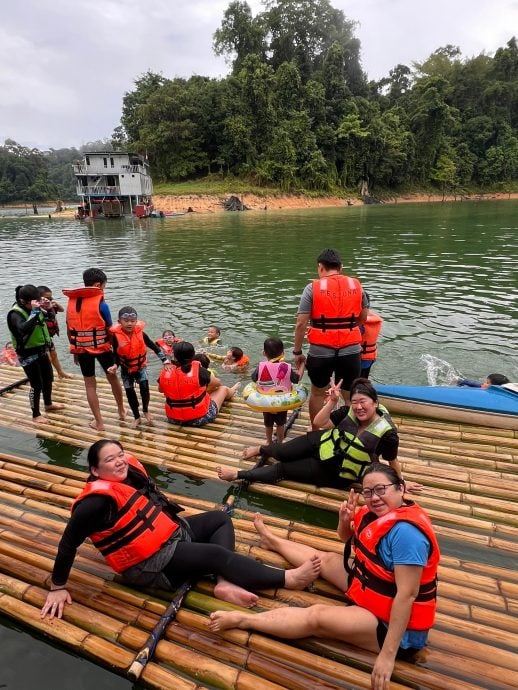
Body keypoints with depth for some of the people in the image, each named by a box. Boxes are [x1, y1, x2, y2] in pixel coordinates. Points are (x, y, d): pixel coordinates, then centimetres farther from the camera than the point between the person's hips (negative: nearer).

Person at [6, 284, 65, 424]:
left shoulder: (34, 307, 0)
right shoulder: (15, 313, -21)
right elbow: (24, 329, -40)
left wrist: (47, 308, -3)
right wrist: (34, 311, -38)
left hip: (41, 351, 8)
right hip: (28, 355, -8)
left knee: (48, 378, 21)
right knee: (36, 384, -2)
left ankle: (48, 404, 42)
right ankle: (36, 415, 13)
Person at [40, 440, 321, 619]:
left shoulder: (131, 470, -2)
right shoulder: (97, 500, -25)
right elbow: (69, 543, -18)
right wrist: (58, 587, -11)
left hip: (171, 533, 9)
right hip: (151, 564, -9)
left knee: (221, 519, 6)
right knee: (217, 554, -18)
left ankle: (225, 583, -14)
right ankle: (287, 578, -10)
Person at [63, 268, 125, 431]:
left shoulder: (71, 302, 2)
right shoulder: (101, 304, -13)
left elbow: (69, 331, 7)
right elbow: (110, 330, -8)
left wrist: (75, 351, 17)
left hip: (81, 349, 3)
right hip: (101, 347, -3)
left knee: (90, 384, 12)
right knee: (113, 378, 18)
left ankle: (99, 422, 15)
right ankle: (121, 411, 34)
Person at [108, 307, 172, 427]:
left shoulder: (140, 333, -19)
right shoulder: (116, 336, -21)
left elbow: (154, 347, -9)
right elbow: (116, 355, -9)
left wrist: (165, 360, -11)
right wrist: (115, 365, -25)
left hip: (140, 366, 0)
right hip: (126, 369, 0)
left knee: (144, 388, -12)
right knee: (129, 392, 7)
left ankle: (146, 410, 17)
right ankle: (137, 417, 24)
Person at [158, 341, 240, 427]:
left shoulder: (165, 373, -13)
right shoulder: (199, 371, -20)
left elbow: (161, 389, 10)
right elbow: (217, 383, 0)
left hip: (173, 419, 4)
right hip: (200, 419, -3)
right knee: (223, 389, 19)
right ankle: (231, 391, 56)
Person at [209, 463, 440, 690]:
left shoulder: (405, 531, -32)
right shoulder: (379, 511, -4)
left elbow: (407, 595, -33)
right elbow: (346, 538, 10)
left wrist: (388, 654, -32)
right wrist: (345, 519, -13)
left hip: (397, 625, -9)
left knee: (317, 617, -18)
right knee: (325, 559, 18)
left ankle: (242, 619, -7)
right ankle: (272, 541, 40)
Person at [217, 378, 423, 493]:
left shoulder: (387, 433, -24)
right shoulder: (350, 412, -13)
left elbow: (393, 461, -9)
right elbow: (320, 422, -12)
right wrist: (332, 401, -23)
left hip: (336, 474, -3)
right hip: (322, 443, 3)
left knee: (283, 469, -3)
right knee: (281, 452, 8)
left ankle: (239, 475, 10)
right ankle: (262, 449, 45)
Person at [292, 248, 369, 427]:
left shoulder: (313, 288, -6)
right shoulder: (356, 286, 4)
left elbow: (301, 324, -10)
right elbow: (363, 318, 14)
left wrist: (297, 351, 0)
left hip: (320, 352, -1)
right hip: (351, 352, 2)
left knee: (317, 393, 21)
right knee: (350, 397, 17)